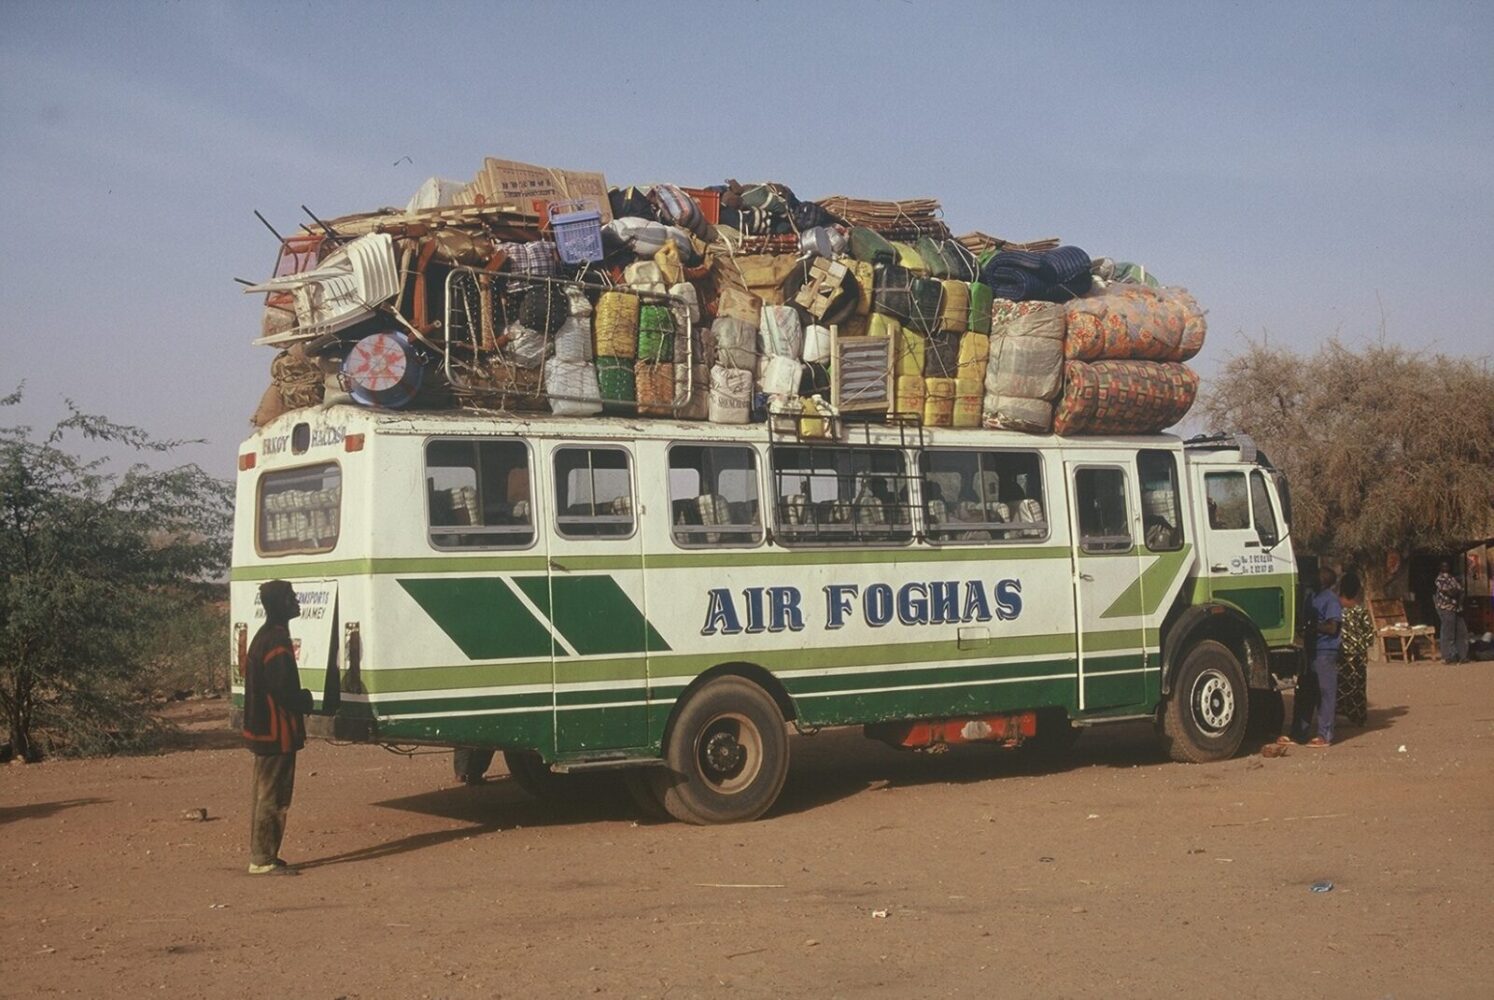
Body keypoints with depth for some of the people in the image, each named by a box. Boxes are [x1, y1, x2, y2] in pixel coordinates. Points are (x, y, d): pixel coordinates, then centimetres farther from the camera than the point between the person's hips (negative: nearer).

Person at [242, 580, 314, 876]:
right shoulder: (276, 640, -19)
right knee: (273, 796, -5)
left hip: (263, 729, 11)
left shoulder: (265, 636, 14)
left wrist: (300, 699, 11)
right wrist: (306, 700, -6)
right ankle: (263, 860, -1)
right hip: (277, 732, -11)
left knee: (264, 793, 16)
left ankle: (261, 855, 23)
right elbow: (284, 689, -24)